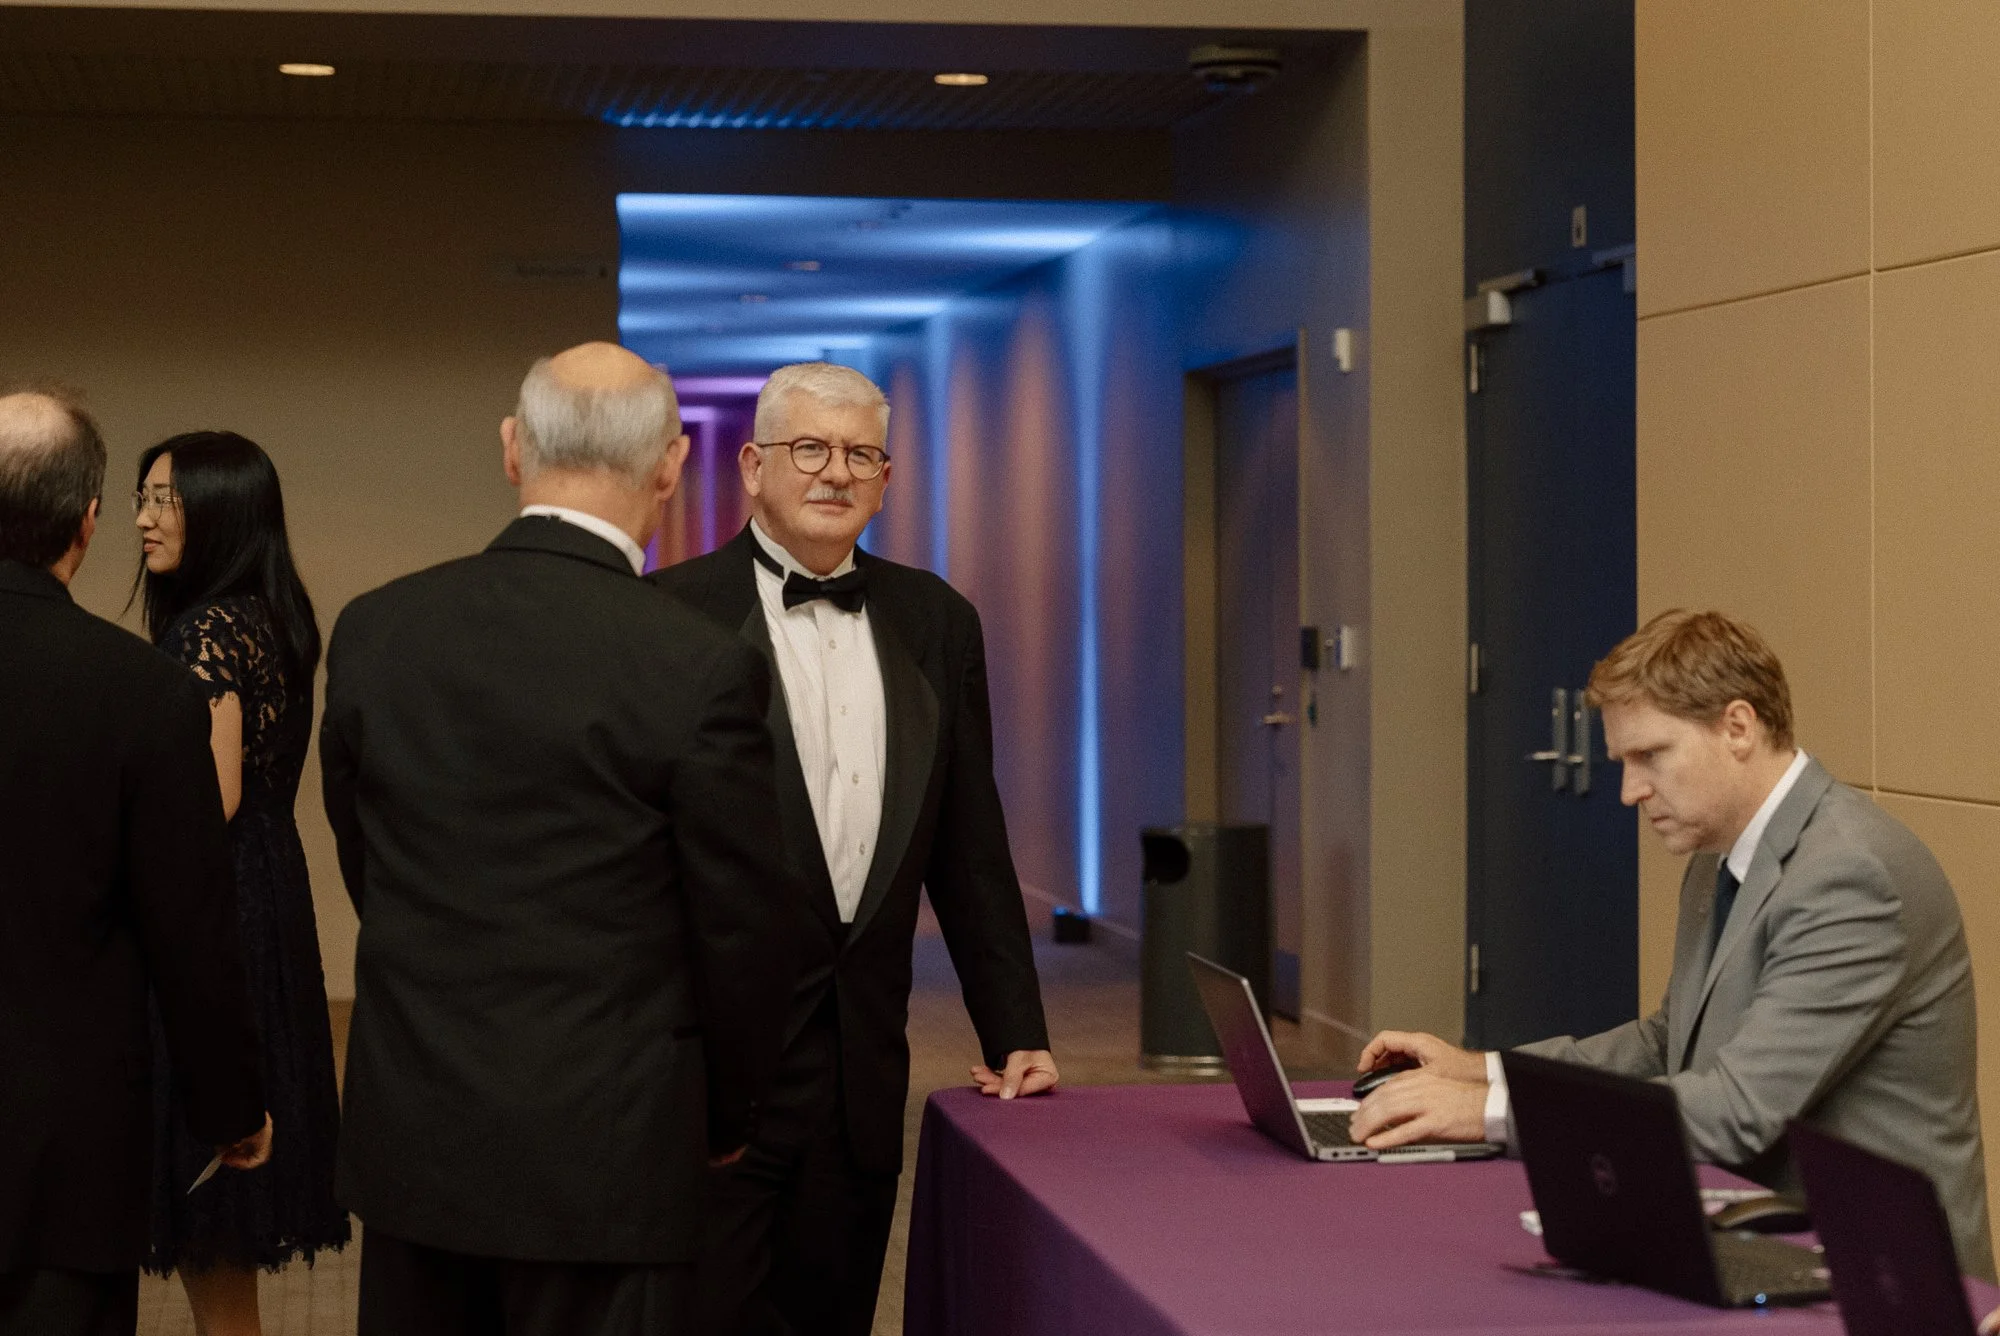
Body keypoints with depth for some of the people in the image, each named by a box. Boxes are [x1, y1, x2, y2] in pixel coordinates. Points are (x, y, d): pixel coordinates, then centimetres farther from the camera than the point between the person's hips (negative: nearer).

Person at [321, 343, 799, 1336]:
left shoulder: (372, 631, 0)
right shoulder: (702, 669, -14)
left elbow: (367, 873, 10)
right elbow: (744, 929, -6)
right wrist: (723, 1118, 11)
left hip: (409, 1132, 4)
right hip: (604, 1144, -4)